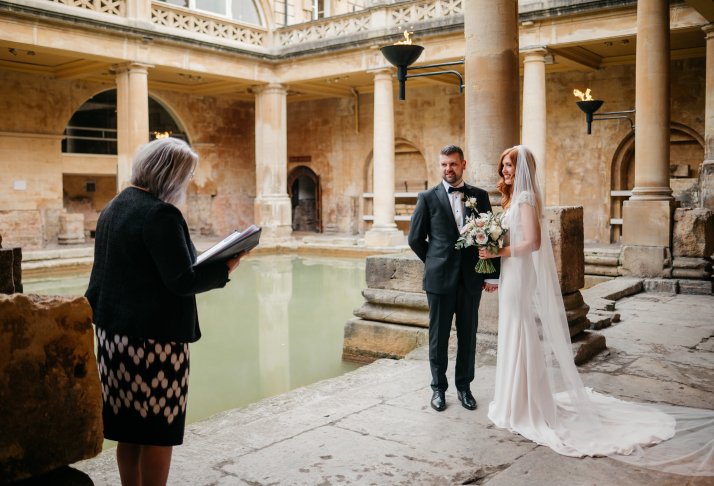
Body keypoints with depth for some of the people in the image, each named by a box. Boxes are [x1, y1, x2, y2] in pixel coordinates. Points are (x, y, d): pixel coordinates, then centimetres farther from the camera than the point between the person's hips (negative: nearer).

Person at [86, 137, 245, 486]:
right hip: (154, 338, -9)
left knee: (129, 429, 17)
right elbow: (183, 281, -21)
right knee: (158, 431, 4)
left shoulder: (113, 208, 10)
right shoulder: (160, 214, -18)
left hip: (115, 332, 9)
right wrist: (226, 268, -8)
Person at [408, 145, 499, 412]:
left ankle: (464, 387, 25)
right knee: (438, 335, 7)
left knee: (468, 334, 10)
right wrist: (435, 262, 5)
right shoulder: (428, 198, -1)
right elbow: (415, 238, 4)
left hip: (471, 278, 2)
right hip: (440, 279, -2)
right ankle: (438, 387, 21)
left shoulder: (480, 196, 5)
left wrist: (492, 274, 1)